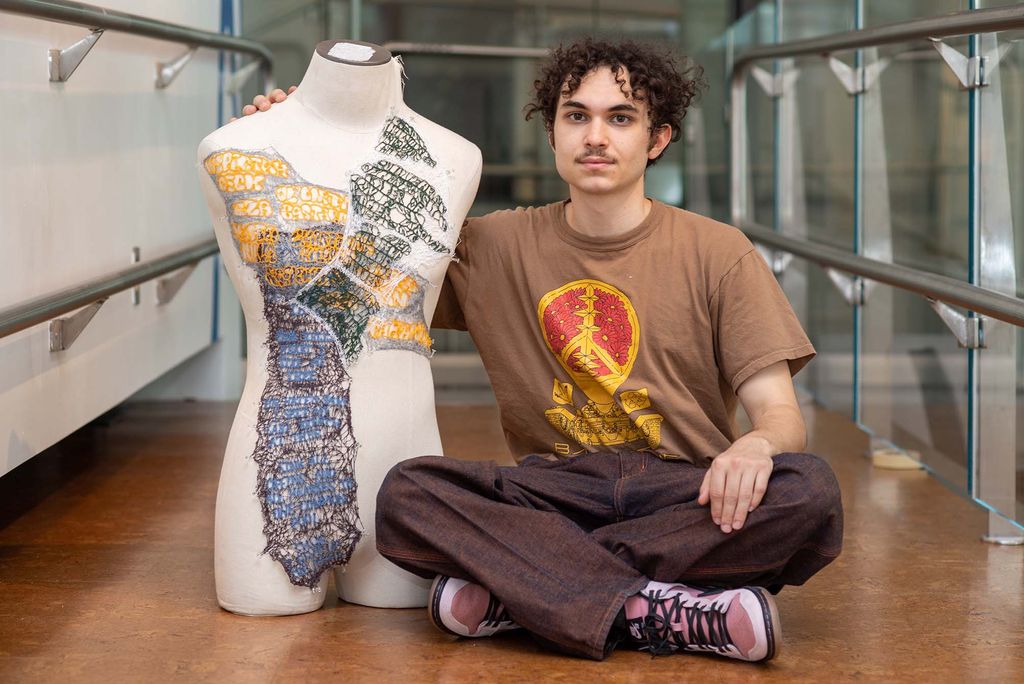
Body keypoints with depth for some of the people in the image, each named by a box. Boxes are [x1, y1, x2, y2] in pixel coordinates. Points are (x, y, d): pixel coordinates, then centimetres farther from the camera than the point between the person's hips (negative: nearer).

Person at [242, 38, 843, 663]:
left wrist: (756, 445, -28)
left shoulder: (719, 254, 4)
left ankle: (517, 591, -28)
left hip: (686, 493, -1)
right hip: (556, 492, 1)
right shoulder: (498, 247, 11)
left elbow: (781, 413, -2)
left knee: (809, 490, -33)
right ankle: (670, 612, -32)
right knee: (407, 492, -27)